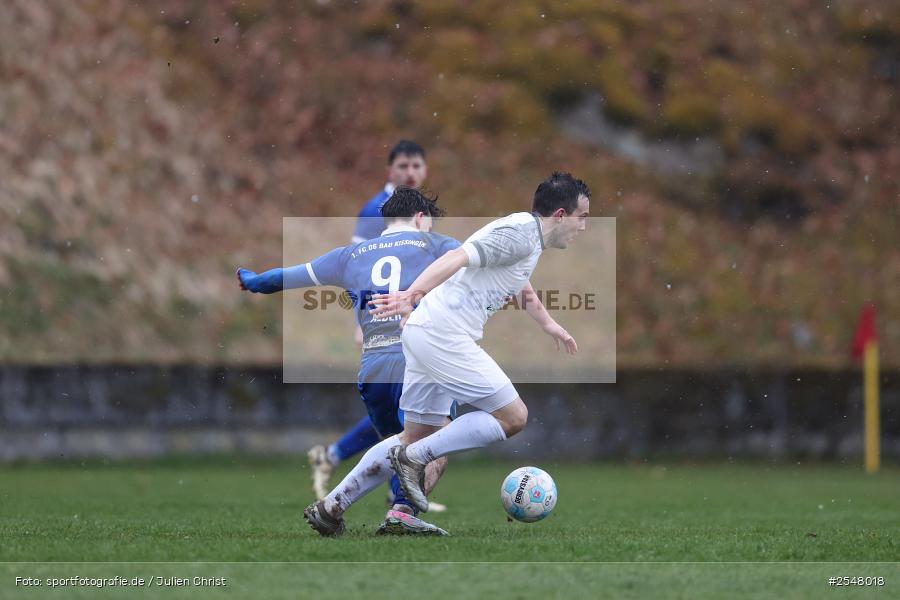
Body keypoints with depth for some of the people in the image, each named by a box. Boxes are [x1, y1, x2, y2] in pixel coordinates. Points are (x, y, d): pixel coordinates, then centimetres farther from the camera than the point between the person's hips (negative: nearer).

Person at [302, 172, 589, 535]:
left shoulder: (525, 234, 21)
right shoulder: (520, 233, -11)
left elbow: (521, 287, 43)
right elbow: (458, 257, -25)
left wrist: (549, 325, 57)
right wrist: (411, 296, -36)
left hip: (426, 336, 10)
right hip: (444, 337, -10)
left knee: (417, 439, 14)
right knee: (513, 417, -7)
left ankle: (331, 507, 14)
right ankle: (415, 459, -8)